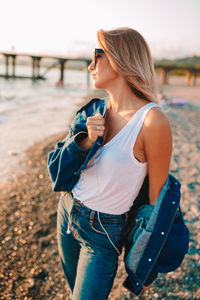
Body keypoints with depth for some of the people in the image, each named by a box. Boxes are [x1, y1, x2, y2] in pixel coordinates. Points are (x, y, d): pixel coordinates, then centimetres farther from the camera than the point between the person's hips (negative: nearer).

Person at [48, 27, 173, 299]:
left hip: (102, 234, -6)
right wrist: (87, 141, -18)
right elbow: (61, 168, 3)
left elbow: (157, 197, -15)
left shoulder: (152, 121, -23)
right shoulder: (96, 111, -3)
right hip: (67, 211, 7)